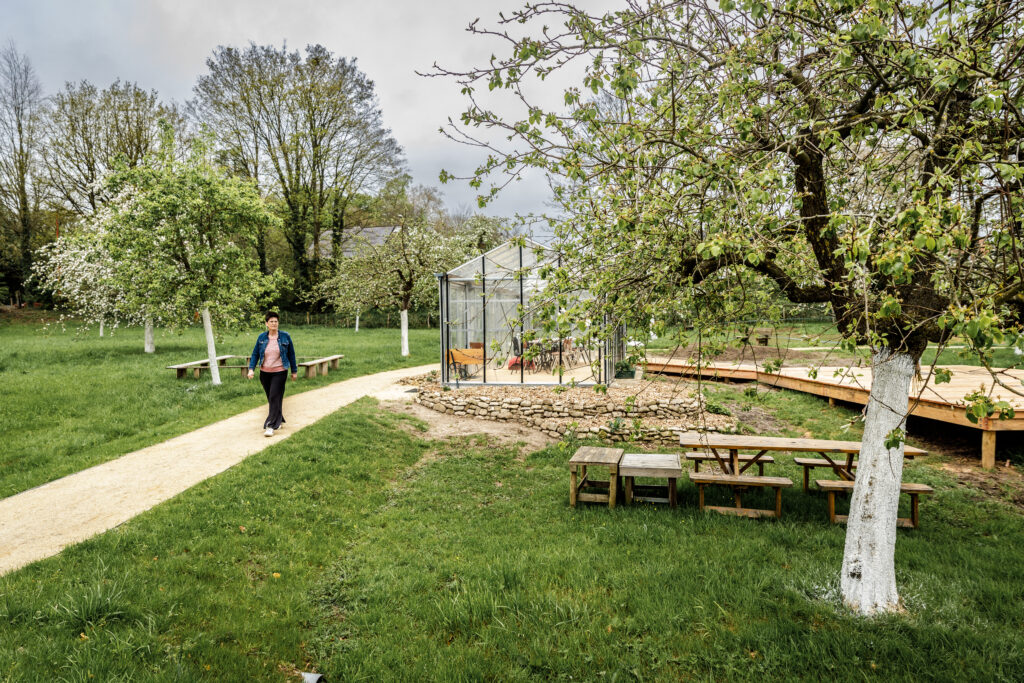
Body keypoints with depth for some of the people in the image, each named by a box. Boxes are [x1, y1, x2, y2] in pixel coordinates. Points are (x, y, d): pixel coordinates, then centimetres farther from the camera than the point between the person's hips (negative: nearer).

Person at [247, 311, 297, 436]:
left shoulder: (285, 336, -2)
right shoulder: (261, 337, 3)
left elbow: (291, 354, 5)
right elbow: (255, 354, 7)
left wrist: (294, 371, 8)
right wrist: (251, 369, -5)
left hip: (279, 372, -3)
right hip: (264, 373, 3)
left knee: (275, 398, -10)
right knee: (270, 399, 11)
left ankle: (270, 426, -9)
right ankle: (279, 420, 28)